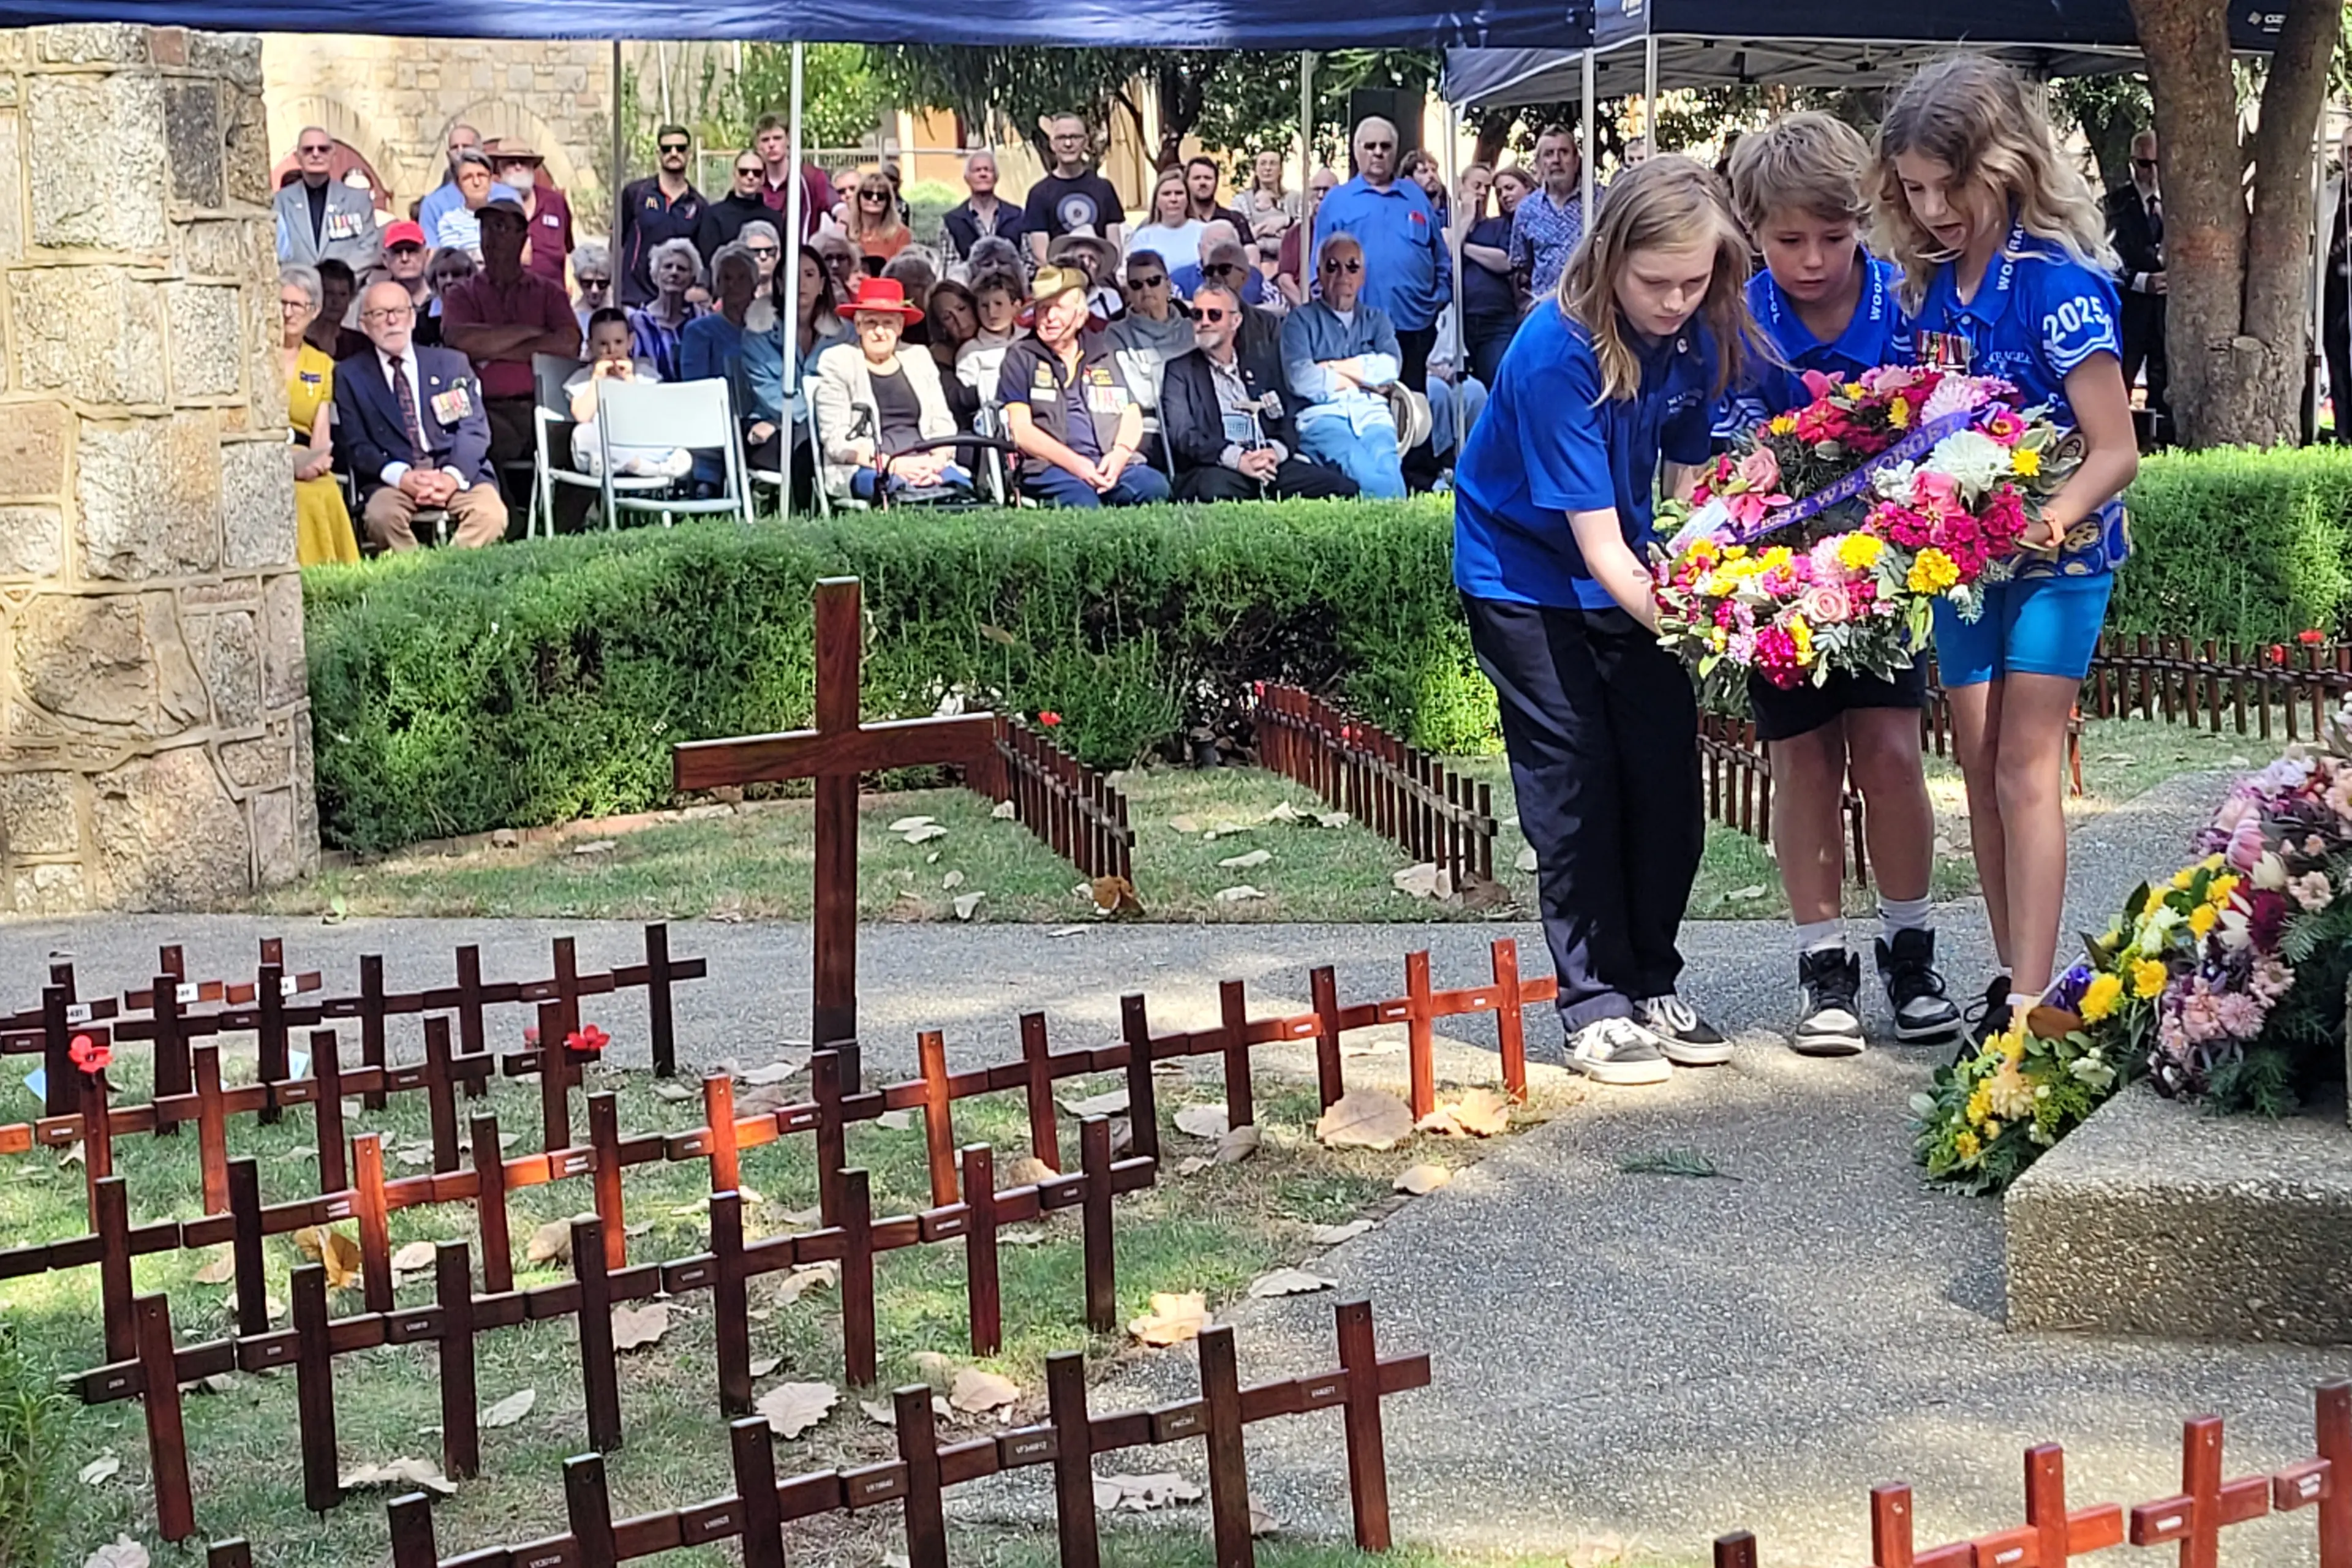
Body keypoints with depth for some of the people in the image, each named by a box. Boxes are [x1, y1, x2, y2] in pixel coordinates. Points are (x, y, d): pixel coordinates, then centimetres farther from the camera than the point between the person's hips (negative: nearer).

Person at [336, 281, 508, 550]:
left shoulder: (451, 363, 15)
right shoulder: (350, 375, 12)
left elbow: (474, 429, 6)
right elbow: (357, 445, 2)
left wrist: (453, 476, -15)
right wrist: (401, 477, -18)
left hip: (457, 472, 1)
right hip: (391, 480, -1)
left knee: (491, 514, -30)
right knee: (382, 514, -35)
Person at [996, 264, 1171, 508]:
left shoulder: (1103, 355, 24)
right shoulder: (1020, 358, 12)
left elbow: (1132, 414, 18)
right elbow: (1021, 430, 1)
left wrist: (1120, 453, -7)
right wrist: (1073, 463, -14)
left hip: (1108, 464, 4)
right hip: (1049, 467, -4)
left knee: (1154, 485, -29)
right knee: (1082, 502, -38)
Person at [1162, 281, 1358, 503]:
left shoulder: (1265, 361, 22)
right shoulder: (1180, 370, 12)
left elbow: (1288, 420, 15)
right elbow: (1183, 435, -3)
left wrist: (1275, 452, -10)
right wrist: (1237, 459, -20)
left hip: (1271, 465, 4)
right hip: (1217, 469, -3)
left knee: (1344, 489, -20)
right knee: (1216, 487, -41)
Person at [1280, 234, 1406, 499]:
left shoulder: (1376, 319, 27)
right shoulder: (1301, 320, 16)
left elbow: (1389, 368, 6)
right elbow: (1300, 379, -3)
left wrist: (1334, 368, 3)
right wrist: (1366, 378, 7)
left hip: (1372, 415, 3)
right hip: (1323, 415, -3)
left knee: (1389, 475, -32)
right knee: (1372, 480, -34)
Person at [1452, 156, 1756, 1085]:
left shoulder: (1701, 335, -11)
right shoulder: (1557, 351, -30)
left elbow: (1687, 477, -1)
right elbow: (1596, 538, -30)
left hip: (1628, 570, 6)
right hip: (1523, 573, -6)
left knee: (1667, 771, 3)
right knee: (1576, 781, -6)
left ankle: (1653, 986, 16)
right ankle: (1595, 1006, 2)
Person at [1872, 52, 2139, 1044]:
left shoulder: (2057, 283, -19)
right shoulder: (1929, 285, 1)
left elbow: (2115, 452, -21)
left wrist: (2050, 519, -35)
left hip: (2054, 552, -6)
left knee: (2025, 767, -9)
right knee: (1979, 767, 8)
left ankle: (2032, 1000, -7)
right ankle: (2009, 978, 18)